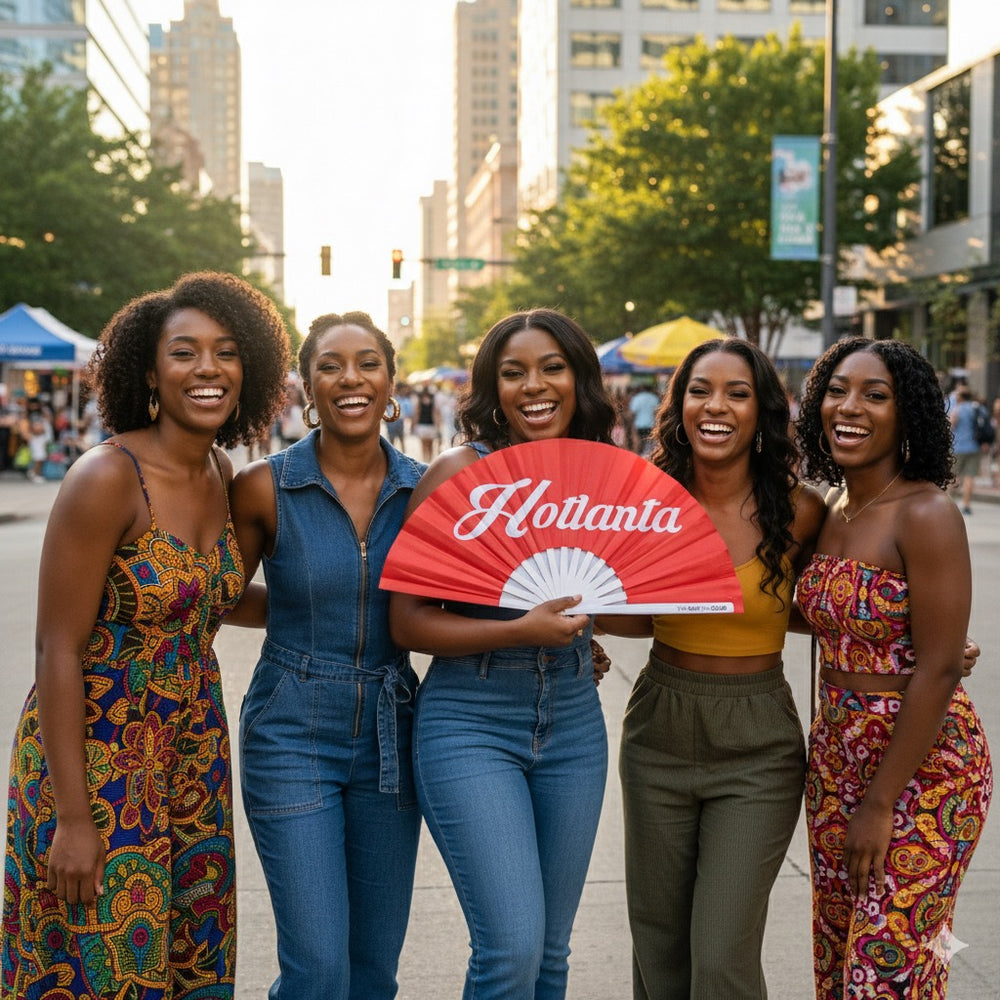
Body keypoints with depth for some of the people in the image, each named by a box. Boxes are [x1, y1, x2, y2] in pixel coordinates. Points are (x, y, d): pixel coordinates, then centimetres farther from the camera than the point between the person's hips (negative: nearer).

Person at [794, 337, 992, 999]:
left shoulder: (926, 516, -17)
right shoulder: (833, 515, 7)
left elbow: (939, 669, -19)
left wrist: (881, 804, -17)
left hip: (921, 766, -8)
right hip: (837, 757, 8)